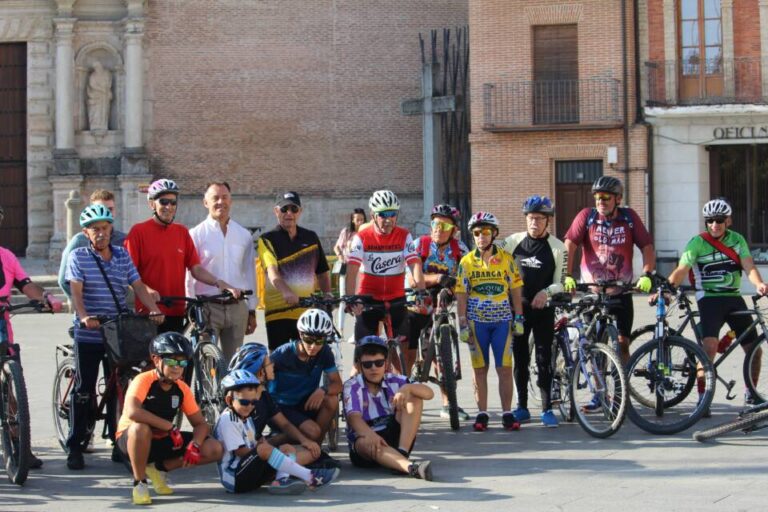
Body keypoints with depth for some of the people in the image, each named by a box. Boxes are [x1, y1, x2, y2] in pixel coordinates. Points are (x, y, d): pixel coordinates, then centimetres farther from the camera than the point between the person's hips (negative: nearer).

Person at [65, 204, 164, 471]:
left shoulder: (123, 255, 9)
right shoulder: (78, 256, -1)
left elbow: (138, 285, 4)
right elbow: (76, 292, -11)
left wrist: (154, 309, -12)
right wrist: (84, 317, -28)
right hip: (88, 335, -3)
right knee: (84, 390, 0)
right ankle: (75, 447, 8)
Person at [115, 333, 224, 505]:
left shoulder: (182, 389, -5)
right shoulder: (144, 381, -22)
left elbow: (200, 423, -3)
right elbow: (132, 412, -41)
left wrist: (194, 445, -25)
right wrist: (170, 426, -34)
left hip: (163, 440, 6)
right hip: (131, 438, -5)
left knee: (215, 450, -10)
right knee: (141, 428, -43)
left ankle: (159, 468, 6)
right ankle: (139, 483, -19)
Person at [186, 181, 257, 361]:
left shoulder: (244, 235, 11)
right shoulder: (196, 234, 0)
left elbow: (249, 274, 14)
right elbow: (189, 276, -2)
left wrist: (252, 311, 12)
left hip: (237, 308, 3)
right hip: (207, 308, -3)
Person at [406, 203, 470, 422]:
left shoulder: (458, 248, -5)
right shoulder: (420, 244, -13)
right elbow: (412, 280, -21)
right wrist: (437, 278, -36)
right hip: (415, 307, -2)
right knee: (409, 355, 0)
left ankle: (448, 404, 8)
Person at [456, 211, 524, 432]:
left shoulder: (506, 259, 0)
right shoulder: (467, 261, 0)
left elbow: (516, 290, 5)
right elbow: (461, 295, 1)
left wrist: (518, 319, 0)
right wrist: (462, 325, -4)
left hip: (502, 320, 0)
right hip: (477, 321, 0)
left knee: (505, 369, -2)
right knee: (480, 369, 5)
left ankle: (507, 413, 4)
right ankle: (482, 414, 11)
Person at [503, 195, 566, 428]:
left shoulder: (557, 247, -2)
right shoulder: (513, 241, 2)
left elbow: (560, 282, -1)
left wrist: (546, 291, -19)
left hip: (543, 309, -2)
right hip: (517, 307, 2)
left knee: (544, 358, -3)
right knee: (520, 358, 7)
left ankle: (547, 409, 2)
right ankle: (522, 407, 16)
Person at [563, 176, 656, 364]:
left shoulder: (629, 217, -1)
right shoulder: (587, 216, -4)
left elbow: (647, 247, -3)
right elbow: (569, 246, -13)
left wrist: (647, 275, -18)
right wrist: (567, 276, -25)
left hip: (621, 292, 1)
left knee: (623, 343, 4)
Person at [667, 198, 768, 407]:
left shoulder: (737, 240, 4)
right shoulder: (697, 243, -7)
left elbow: (749, 267, -7)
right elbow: (682, 270, -16)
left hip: (734, 298, 4)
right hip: (709, 299, -4)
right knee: (710, 346, -24)